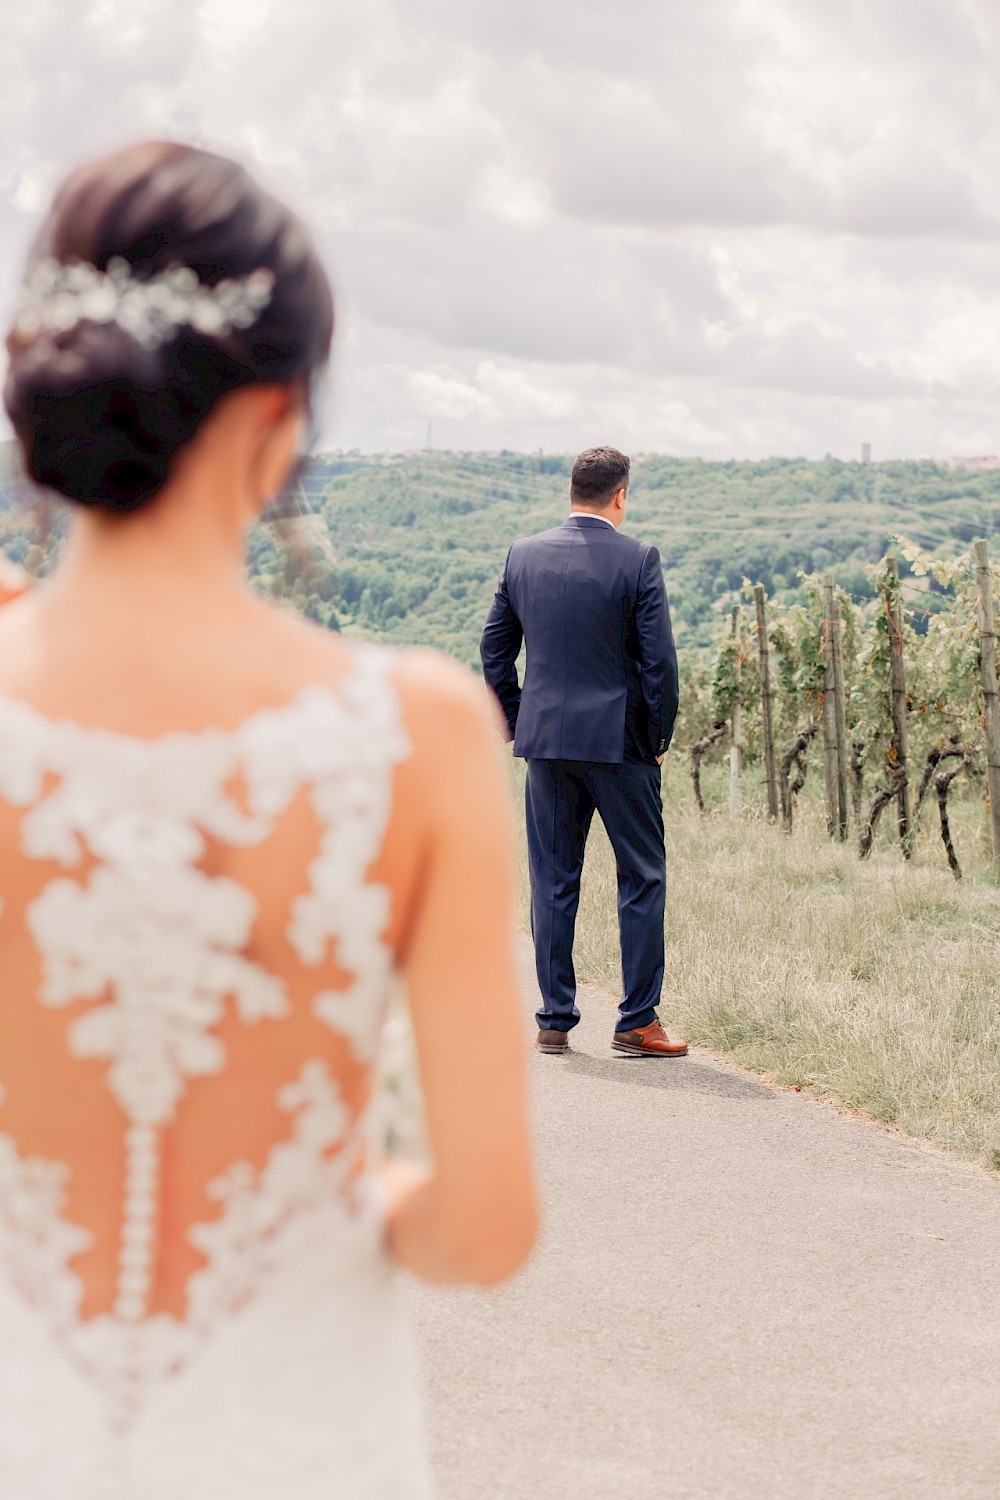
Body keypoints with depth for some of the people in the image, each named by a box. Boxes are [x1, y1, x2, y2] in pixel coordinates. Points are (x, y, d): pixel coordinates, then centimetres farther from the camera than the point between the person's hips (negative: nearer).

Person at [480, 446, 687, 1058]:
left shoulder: (523, 554, 4)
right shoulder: (637, 559, -8)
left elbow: (494, 647, 8)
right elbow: (659, 658, -10)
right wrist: (659, 738, 1)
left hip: (545, 737, 4)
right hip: (619, 740, -4)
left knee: (553, 881, 9)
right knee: (642, 878, 6)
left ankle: (555, 1020, 12)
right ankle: (638, 1022, 6)